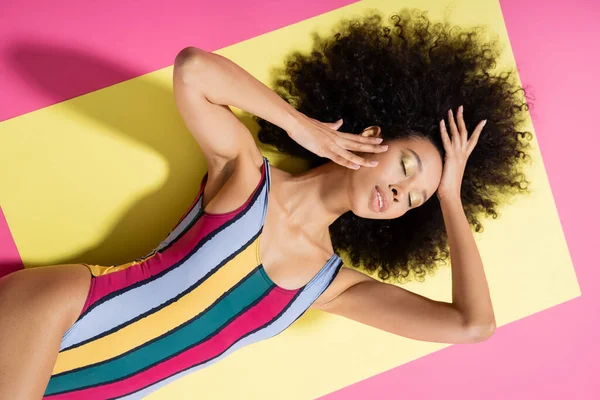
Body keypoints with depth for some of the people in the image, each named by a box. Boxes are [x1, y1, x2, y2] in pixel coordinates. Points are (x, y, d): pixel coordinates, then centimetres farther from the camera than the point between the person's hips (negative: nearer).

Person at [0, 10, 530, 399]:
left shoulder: (336, 284, 11)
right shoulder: (243, 167, 1)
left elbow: (473, 325, 2)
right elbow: (193, 69, -16)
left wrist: (451, 196, 8)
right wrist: (299, 123, -6)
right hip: (48, 310, -4)